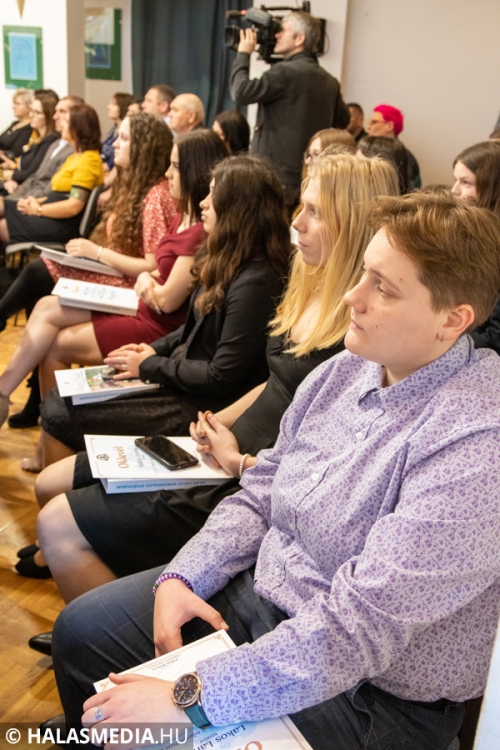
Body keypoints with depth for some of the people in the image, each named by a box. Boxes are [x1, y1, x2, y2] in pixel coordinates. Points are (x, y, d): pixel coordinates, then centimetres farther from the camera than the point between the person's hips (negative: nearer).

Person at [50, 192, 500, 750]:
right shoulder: (347, 368, -3)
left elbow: (360, 628, -31)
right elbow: (262, 491, 5)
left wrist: (188, 696, -30)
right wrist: (183, 577, -8)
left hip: (368, 691, -7)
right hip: (258, 589, 7)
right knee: (82, 628, 9)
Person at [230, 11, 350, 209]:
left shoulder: (286, 71, -12)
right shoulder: (330, 81, 11)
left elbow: (241, 92, -15)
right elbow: (342, 120, 24)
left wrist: (243, 54, -1)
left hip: (277, 177, -8)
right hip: (308, 177, 8)